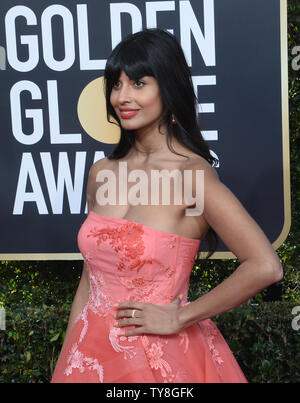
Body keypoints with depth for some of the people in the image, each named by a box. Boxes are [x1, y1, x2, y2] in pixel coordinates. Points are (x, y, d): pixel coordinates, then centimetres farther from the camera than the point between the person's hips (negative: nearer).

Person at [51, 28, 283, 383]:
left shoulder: (191, 173, -16)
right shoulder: (101, 173, 3)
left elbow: (265, 267, -25)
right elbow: (90, 279, 10)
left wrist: (179, 318, -16)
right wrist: (65, 364, 9)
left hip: (162, 358, -5)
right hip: (94, 354, 5)